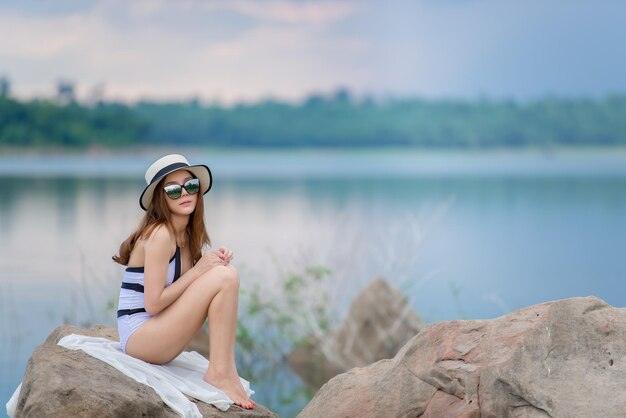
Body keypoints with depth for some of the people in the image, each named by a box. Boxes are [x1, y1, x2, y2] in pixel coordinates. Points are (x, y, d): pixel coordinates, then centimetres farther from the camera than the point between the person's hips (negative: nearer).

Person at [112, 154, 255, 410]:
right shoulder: (160, 234, -16)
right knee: (224, 277, -18)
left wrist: (214, 263, -4)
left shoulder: (187, 235, 10)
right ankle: (220, 374, -14)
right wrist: (198, 270, -15)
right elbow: (153, 304, -20)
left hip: (160, 336, 9)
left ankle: (226, 371, -8)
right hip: (139, 336, -9)